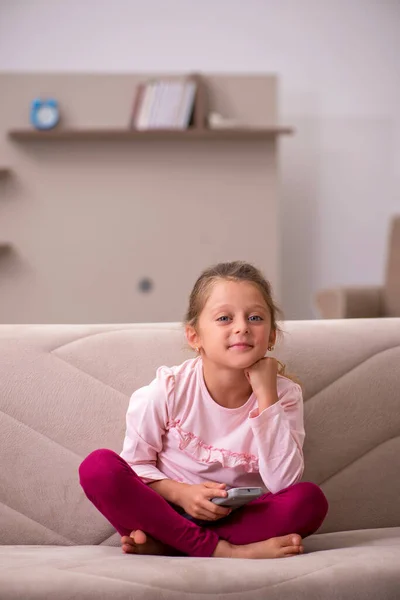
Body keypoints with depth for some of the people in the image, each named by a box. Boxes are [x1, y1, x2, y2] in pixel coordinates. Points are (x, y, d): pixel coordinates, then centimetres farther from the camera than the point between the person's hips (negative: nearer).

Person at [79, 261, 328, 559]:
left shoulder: (284, 394, -8)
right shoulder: (169, 389, -10)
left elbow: (283, 483, -20)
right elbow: (136, 464, -2)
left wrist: (266, 395, -23)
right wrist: (180, 492, -21)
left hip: (236, 519, 1)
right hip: (168, 511, -1)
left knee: (311, 500, -27)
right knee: (98, 466, -26)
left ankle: (161, 544, -25)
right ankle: (222, 550, -28)